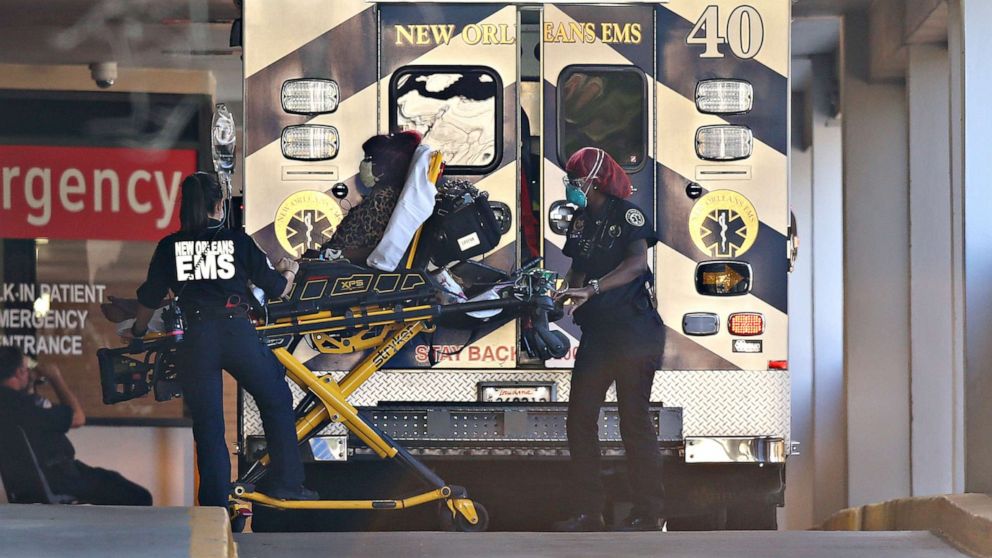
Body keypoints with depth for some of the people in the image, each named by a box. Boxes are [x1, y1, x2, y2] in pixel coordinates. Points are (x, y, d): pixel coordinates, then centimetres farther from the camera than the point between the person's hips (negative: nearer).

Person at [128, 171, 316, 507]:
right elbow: (277, 289, 13)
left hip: (194, 339, 1)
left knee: (207, 426, 7)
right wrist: (289, 271, 36)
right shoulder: (237, 240, 5)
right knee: (277, 402, 17)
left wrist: (138, 332, 35)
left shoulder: (169, 247, 8)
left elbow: (149, 299, 15)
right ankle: (286, 483, 16)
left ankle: (216, 506, 6)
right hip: (236, 331, -1)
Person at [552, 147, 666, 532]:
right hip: (596, 333, 8)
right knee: (580, 419, 4)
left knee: (634, 421, -5)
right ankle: (589, 511, 9)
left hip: (633, 330, -8)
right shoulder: (581, 220, 13)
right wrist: (564, 295, -4)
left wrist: (591, 289, -35)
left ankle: (647, 514, 1)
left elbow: (637, 262, -25)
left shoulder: (628, 214, -10)